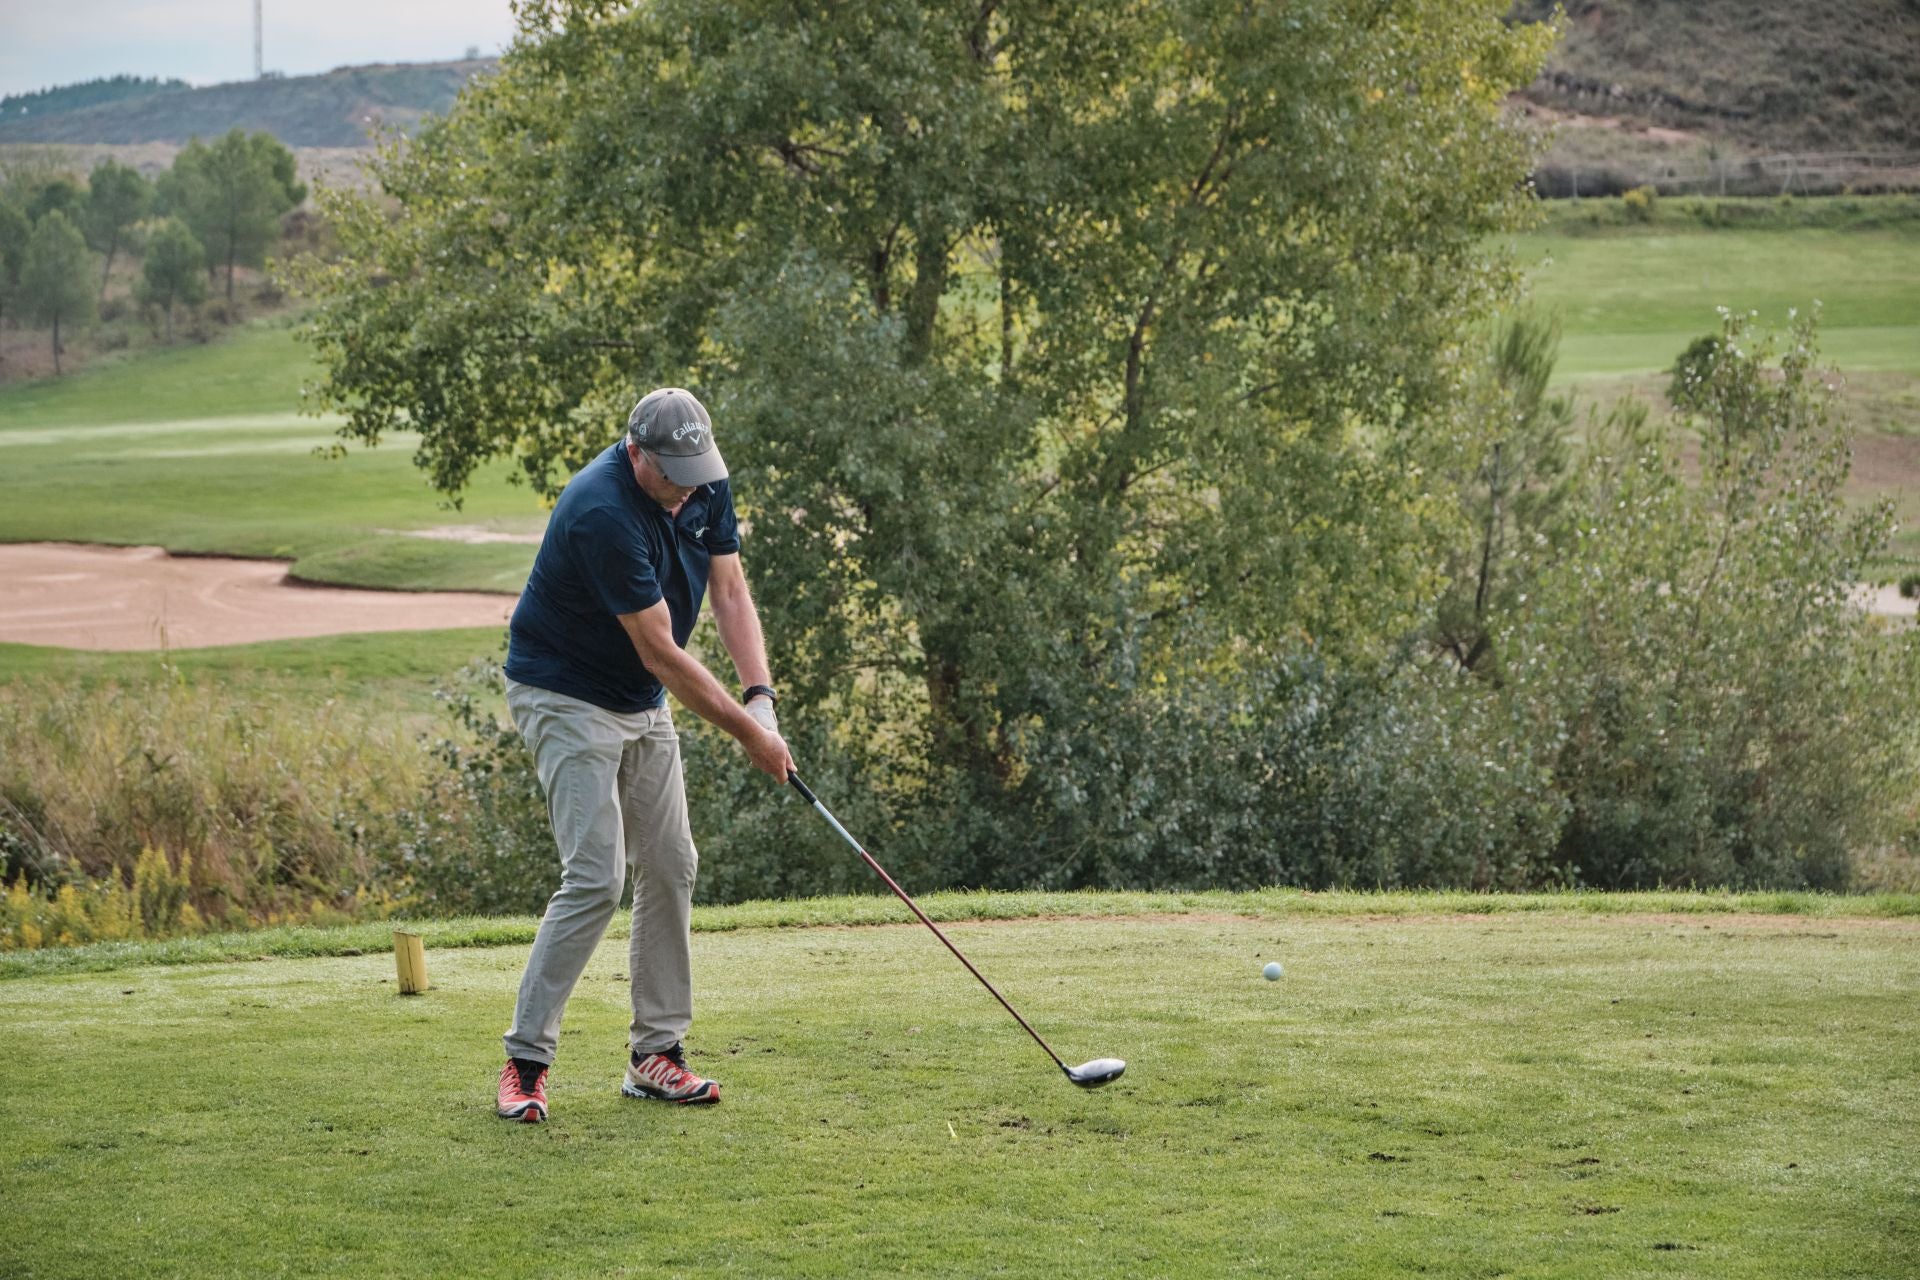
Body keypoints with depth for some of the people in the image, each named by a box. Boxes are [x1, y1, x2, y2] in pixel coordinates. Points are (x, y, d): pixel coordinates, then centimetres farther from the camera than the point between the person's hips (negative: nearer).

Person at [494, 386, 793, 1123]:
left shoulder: (705, 488, -5)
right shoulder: (601, 513, -31)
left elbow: (729, 591, -1)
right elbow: (660, 650, -28)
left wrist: (760, 694, -15)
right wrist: (747, 733, -22)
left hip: (643, 701, 8)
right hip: (566, 696, -8)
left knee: (670, 869, 5)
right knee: (595, 878, -16)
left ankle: (656, 1055, 12)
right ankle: (525, 1061, -10)